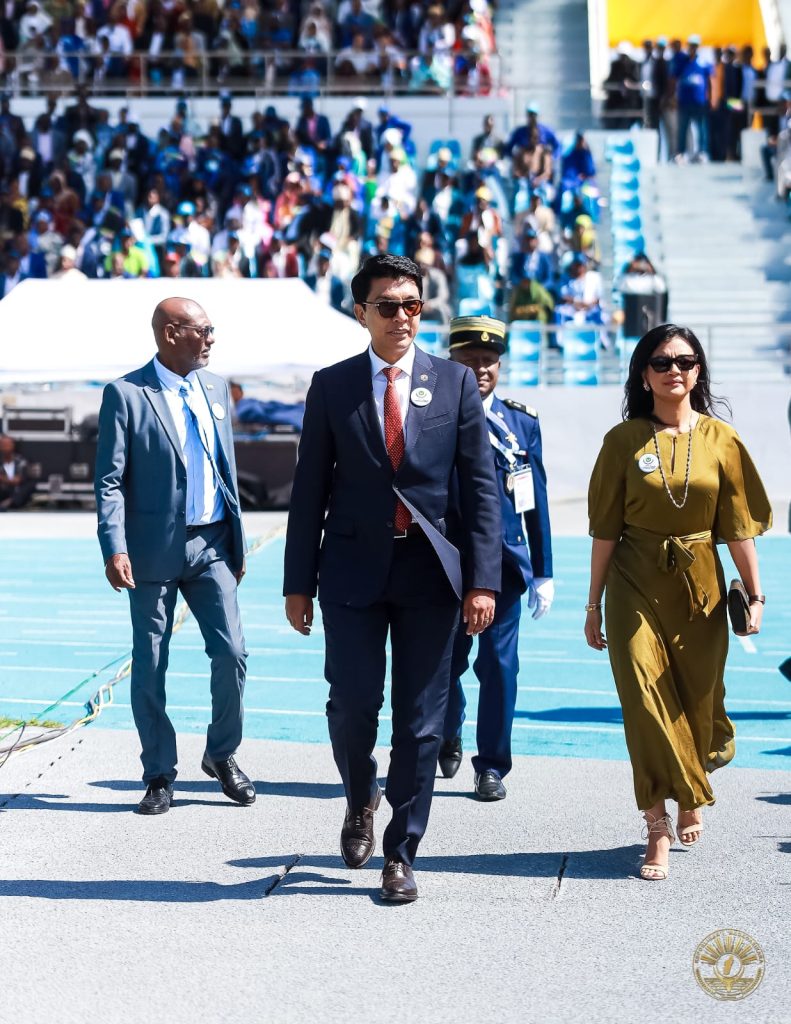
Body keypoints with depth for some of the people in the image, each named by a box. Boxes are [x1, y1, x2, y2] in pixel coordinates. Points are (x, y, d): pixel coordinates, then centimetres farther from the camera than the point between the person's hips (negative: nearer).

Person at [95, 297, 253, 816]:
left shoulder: (216, 388, 10)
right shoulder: (126, 394, -7)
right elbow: (110, 480, -9)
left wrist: (238, 540, 14)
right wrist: (115, 549, -18)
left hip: (212, 544, 4)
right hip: (156, 548, -4)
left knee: (231, 653, -1)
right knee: (150, 667, 4)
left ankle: (222, 754, 20)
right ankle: (160, 775, 17)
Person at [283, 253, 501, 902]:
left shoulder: (456, 382, 4)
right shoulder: (332, 386, 4)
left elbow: (481, 487, 1)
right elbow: (310, 489, 6)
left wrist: (483, 581, -7)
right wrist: (298, 583, 2)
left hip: (431, 570, 0)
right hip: (354, 569, 0)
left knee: (420, 721, 3)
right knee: (352, 705, -2)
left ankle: (400, 855, 15)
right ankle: (362, 801, 30)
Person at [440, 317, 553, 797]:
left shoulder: (522, 421, 5)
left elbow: (536, 501, 6)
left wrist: (543, 573, 4)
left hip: (505, 561, 1)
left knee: (498, 663, 0)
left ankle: (492, 766, 12)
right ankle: (448, 736, 37)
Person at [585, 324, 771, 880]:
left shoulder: (721, 439, 1)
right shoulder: (624, 440, -1)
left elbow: (739, 524, 3)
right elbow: (606, 529, 0)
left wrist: (755, 594, -1)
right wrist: (594, 605, 1)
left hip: (700, 586, 1)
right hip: (638, 587, -1)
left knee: (697, 703, 9)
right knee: (646, 701, -7)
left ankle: (690, 796, 37)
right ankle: (659, 828, 2)